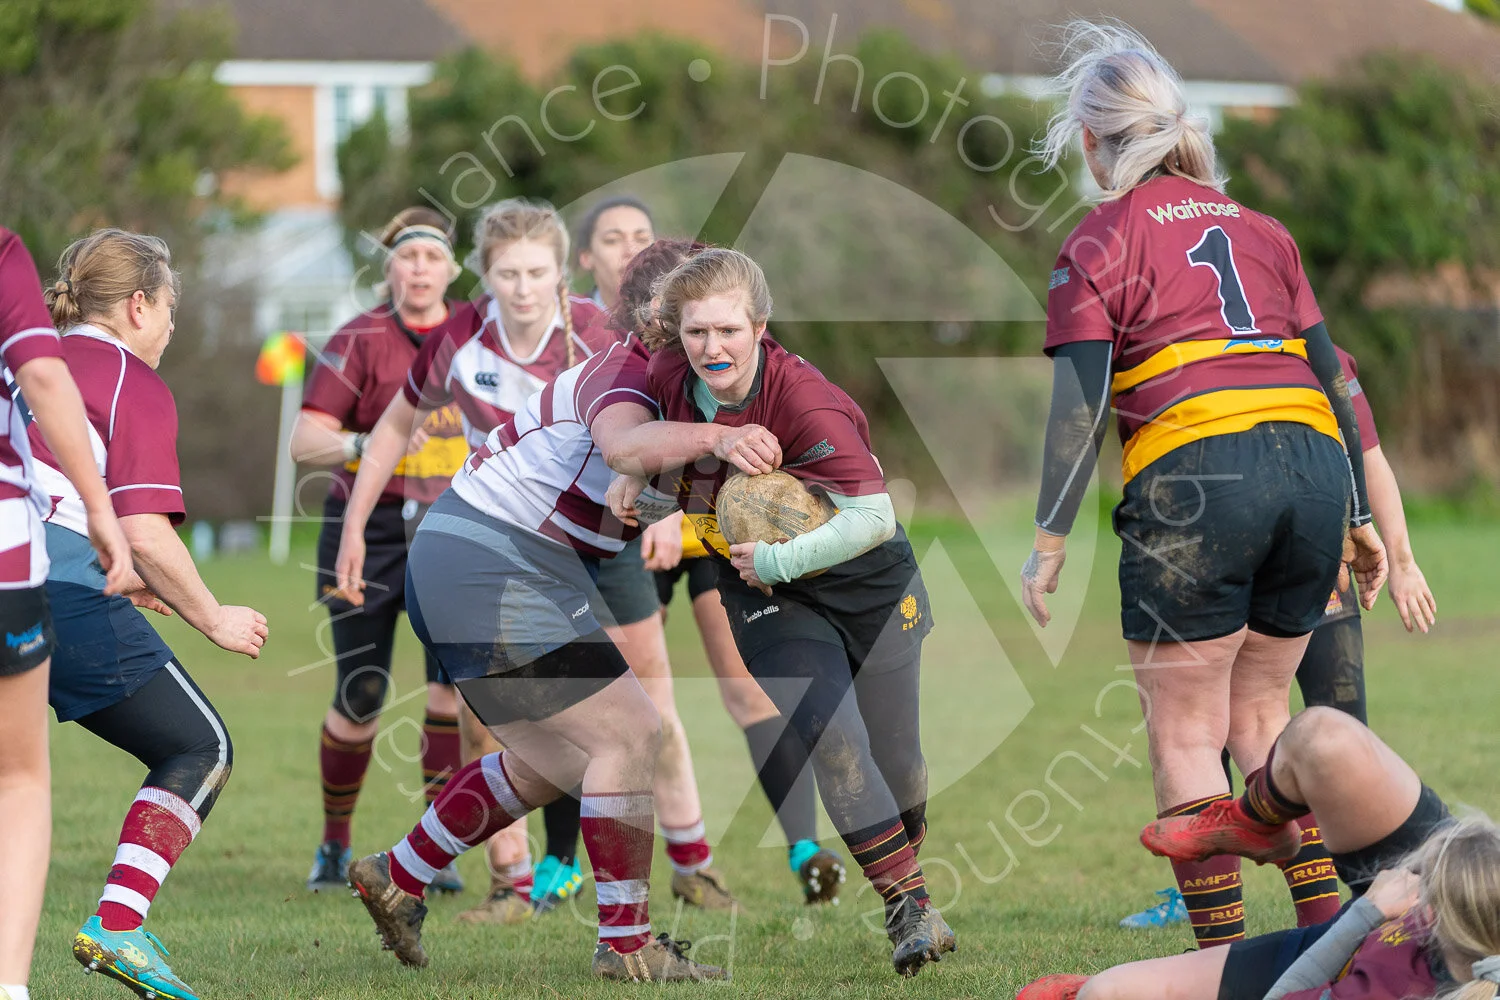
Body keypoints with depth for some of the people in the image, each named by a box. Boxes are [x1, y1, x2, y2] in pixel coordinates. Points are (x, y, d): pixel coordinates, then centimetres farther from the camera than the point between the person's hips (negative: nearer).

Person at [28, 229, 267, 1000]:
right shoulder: (135, 385, 2)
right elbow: (145, 535, -9)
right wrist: (213, 619, 4)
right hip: (64, 589, -6)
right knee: (199, 750, 8)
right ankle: (116, 925, -7)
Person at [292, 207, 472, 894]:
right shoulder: (361, 340, -9)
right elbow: (305, 443, -15)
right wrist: (371, 444, -32)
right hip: (367, 533, -2)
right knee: (360, 701, -3)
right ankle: (334, 846, 22)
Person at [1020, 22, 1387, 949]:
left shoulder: (1098, 244, 6)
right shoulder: (1259, 228, 21)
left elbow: (1080, 405, -2)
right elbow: (1330, 375, 19)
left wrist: (1050, 541, 2)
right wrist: (1359, 517, 23)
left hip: (1194, 478, -5)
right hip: (1313, 467, 5)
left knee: (1186, 733, 3)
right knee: (1261, 715, 18)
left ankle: (1226, 955, -4)